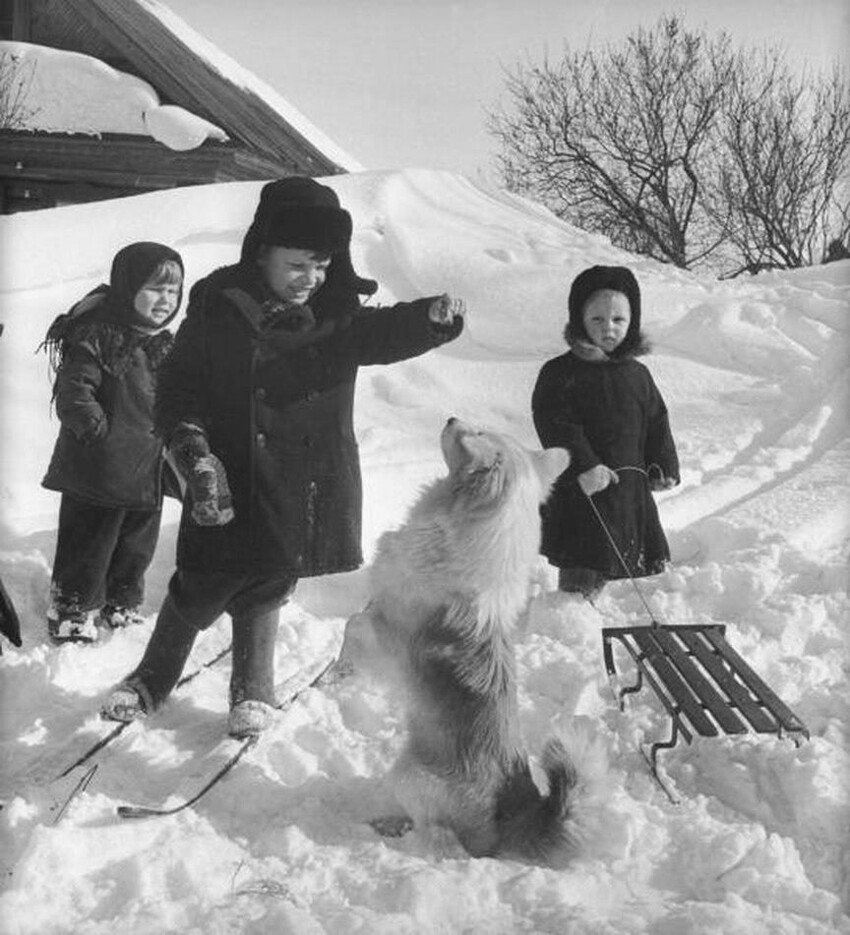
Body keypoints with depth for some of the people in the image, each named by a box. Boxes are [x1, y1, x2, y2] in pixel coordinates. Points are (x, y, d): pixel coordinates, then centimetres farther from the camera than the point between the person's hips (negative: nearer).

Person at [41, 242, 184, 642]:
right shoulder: (98, 336, -17)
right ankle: (72, 617, 21)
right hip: (98, 473, -7)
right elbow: (73, 393, -22)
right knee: (87, 549, 5)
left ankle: (121, 609, 39)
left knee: (136, 549, 20)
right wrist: (100, 432, -21)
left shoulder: (163, 345, 9)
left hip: (147, 475, 8)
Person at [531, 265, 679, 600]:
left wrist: (664, 467, 4)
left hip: (629, 485, 6)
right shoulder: (560, 373, -8)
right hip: (579, 488, -6)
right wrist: (584, 466, -26)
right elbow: (556, 424, -16)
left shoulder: (638, 374, 10)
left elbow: (657, 422, 16)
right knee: (579, 571, -7)